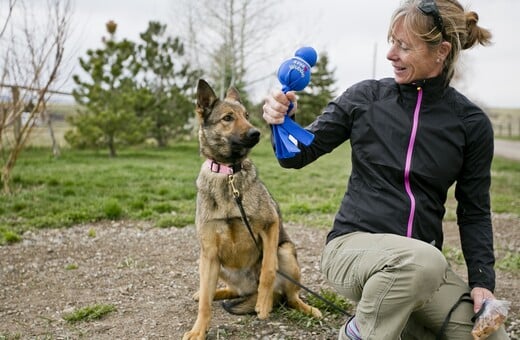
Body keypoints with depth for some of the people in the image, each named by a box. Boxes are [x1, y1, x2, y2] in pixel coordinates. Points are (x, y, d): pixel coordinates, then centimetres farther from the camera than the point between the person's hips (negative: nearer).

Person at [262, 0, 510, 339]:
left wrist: (482, 280, -4)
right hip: (353, 244, -3)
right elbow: (298, 156, 1)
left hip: (421, 261, 3)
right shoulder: (365, 97, -2)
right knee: (424, 259, -35)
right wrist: (282, 122, -20)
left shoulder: (471, 123, 0)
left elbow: (474, 212, 7)